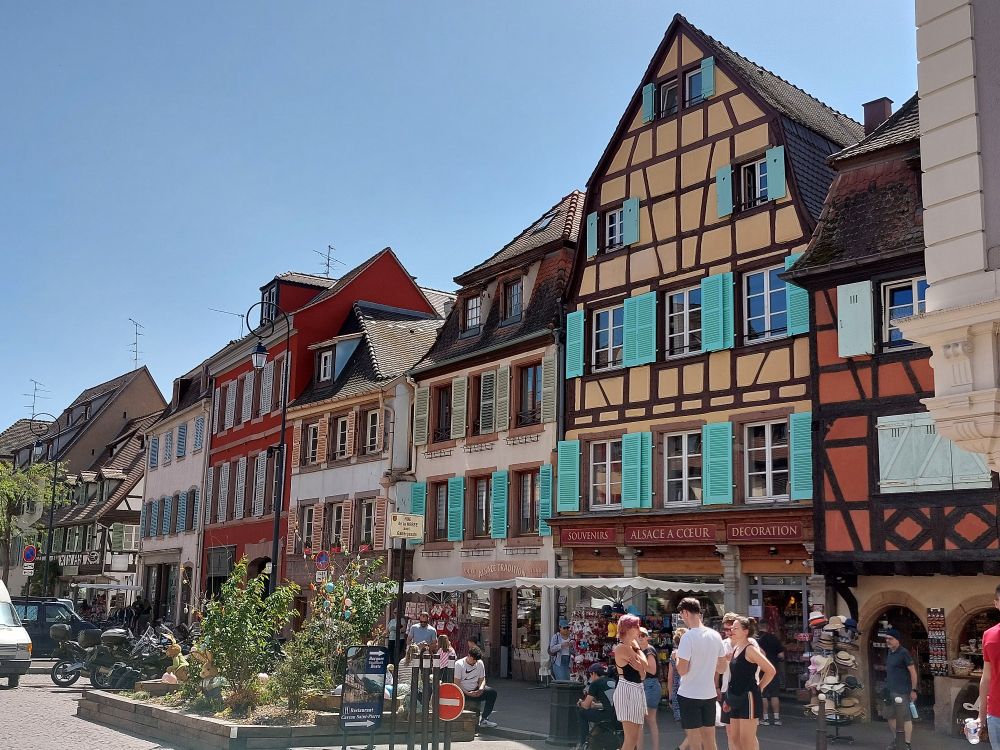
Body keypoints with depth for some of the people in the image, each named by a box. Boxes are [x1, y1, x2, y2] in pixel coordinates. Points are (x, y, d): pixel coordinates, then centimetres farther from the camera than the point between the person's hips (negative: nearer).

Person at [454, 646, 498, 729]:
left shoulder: (480, 663, 3)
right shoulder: (459, 664, -13)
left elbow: (482, 679, 9)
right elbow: (457, 683, -14)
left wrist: (481, 689, -13)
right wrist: (468, 693, -23)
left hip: (476, 690, 5)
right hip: (463, 693, -5)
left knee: (492, 692, -17)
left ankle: (484, 719, -12)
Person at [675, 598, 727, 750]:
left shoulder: (688, 636, -17)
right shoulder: (715, 635, 3)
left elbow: (682, 670, -19)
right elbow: (722, 668, 10)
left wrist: (677, 657, 0)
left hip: (689, 695, -6)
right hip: (709, 694, 6)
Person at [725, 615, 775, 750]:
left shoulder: (750, 649, -13)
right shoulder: (736, 648, 13)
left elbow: (771, 670, -16)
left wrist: (759, 687, -8)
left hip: (749, 698, -9)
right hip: (737, 699, 9)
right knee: (734, 738, 11)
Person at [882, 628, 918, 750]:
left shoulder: (903, 653, -12)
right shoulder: (889, 653, 11)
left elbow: (913, 671, -12)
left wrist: (913, 690, -13)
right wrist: (886, 687, 16)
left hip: (902, 691, -8)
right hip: (890, 690, 8)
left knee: (905, 718, -4)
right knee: (890, 716, 15)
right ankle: (896, 739, 29)